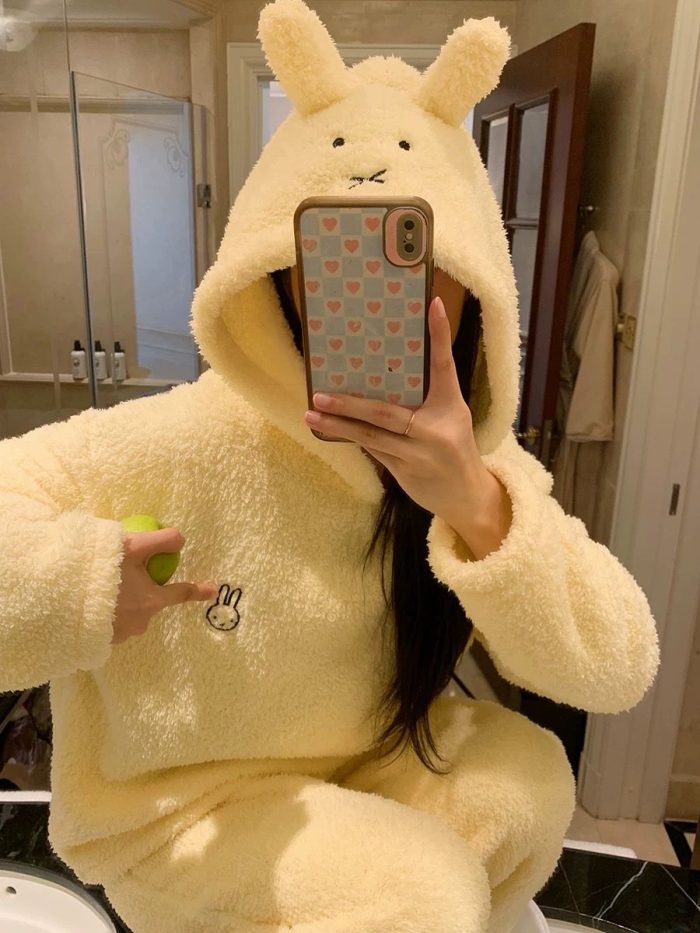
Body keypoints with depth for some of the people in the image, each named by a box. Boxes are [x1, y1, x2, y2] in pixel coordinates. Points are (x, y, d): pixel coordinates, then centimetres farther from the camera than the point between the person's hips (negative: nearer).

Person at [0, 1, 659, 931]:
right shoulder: (188, 440, -27)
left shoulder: (479, 465, -13)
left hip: (359, 761, 5)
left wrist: (478, 507, -36)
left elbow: (619, 672, -21)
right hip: (167, 803, -4)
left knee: (530, 776, -11)